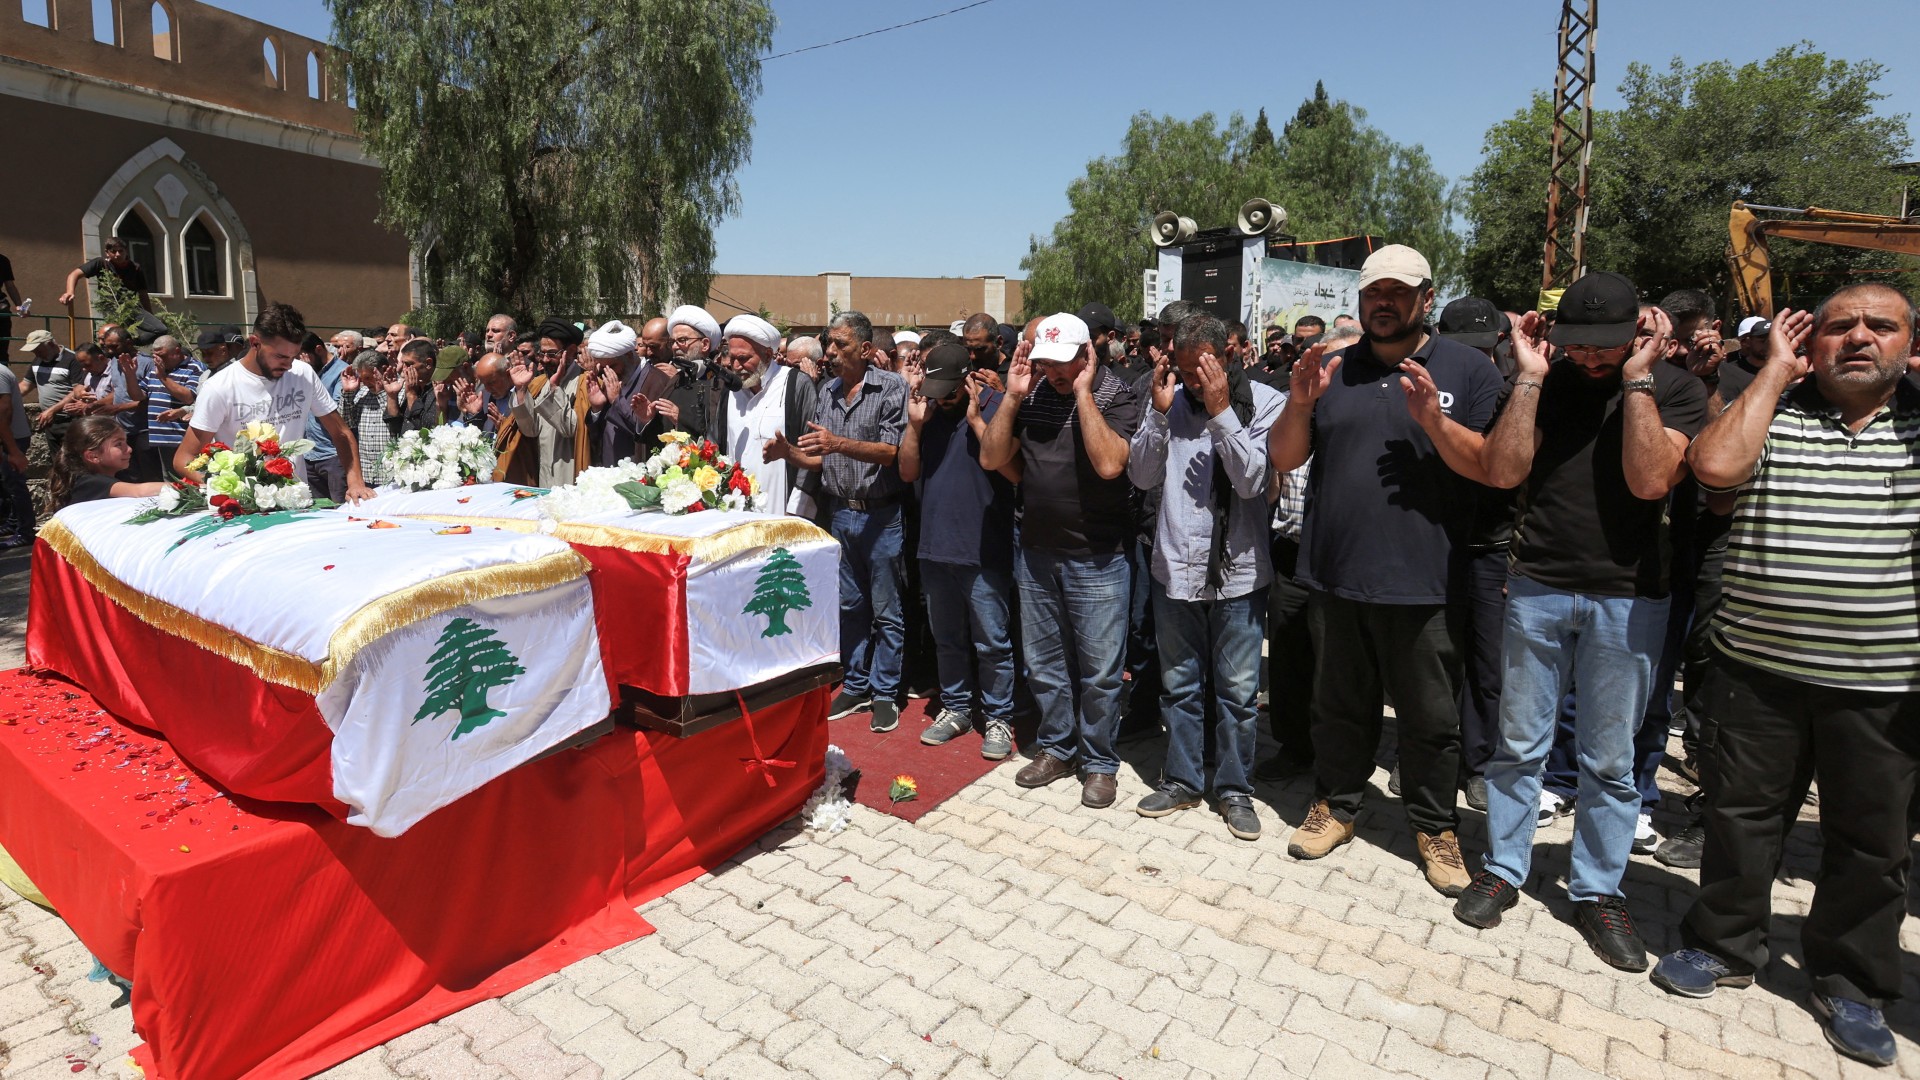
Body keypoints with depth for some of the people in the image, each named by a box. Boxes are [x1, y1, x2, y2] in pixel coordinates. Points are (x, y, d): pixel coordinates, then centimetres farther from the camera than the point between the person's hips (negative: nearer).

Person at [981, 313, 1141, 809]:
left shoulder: (1116, 396, -8)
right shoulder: (1031, 393, 4)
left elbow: (1109, 464, -25)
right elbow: (991, 458, 0)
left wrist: (1083, 393, -21)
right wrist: (1013, 396, -8)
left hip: (1096, 560, -5)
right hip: (1035, 553, 5)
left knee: (1098, 671, 5)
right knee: (1043, 662, 16)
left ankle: (1098, 762, 23)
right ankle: (1057, 747, 34)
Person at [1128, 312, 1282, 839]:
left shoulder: (1264, 402, -7)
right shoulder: (1170, 400, 3)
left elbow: (1253, 480, -16)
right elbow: (1142, 475, -2)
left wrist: (1221, 412, -21)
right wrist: (1160, 411, -13)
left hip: (1239, 570, -3)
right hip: (1176, 566, 3)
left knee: (1237, 691, 8)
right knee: (1179, 686, 15)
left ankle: (1234, 788, 26)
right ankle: (1182, 780, 31)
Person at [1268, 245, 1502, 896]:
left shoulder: (1467, 370, 1)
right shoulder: (1334, 369, 8)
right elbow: (1285, 459, 5)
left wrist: (1434, 420, -22)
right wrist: (1300, 404, -13)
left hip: (1422, 581, -2)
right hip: (1334, 575, 3)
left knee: (1431, 719, 10)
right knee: (1339, 706, 17)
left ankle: (1434, 827, 29)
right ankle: (1335, 805, 34)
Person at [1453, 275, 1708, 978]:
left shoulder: (1676, 388, -1)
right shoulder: (1548, 382, 3)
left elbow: (1650, 481, -16)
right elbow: (1503, 472, -9)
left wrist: (1637, 378, -15)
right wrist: (1529, 377, -12)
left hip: (1628, 598, -1)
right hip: (1537, 587, 1)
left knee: (1610, 760, 9)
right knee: (1519, 745, 9)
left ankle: (1598, 893, 25)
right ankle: (1503, 869, 25)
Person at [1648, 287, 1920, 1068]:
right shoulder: (1773, 411, 2)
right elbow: (1715, 466, -17)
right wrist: (1775, 371, -9)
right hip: (1760, 664, -1)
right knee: (1741, 813, 12)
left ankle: (1850, 981, 32)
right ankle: (1724, 944, 30)